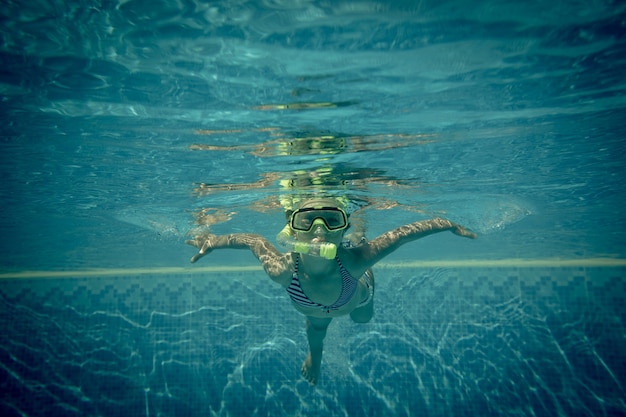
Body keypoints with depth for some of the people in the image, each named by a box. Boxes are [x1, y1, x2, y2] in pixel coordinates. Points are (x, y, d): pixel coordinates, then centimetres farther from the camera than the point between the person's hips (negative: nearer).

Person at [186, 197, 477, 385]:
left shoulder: (355, 260, -50)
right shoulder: (281, 270, -47)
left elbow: (401, 234, -36)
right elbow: (254, 240, -27)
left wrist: (449, 225, -27)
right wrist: (215, 241, -24)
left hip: (355, 297, 0)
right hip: (313, 309, 0)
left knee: (362, 318, 36)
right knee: (316, 327, 35)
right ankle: (315, 353, 72)